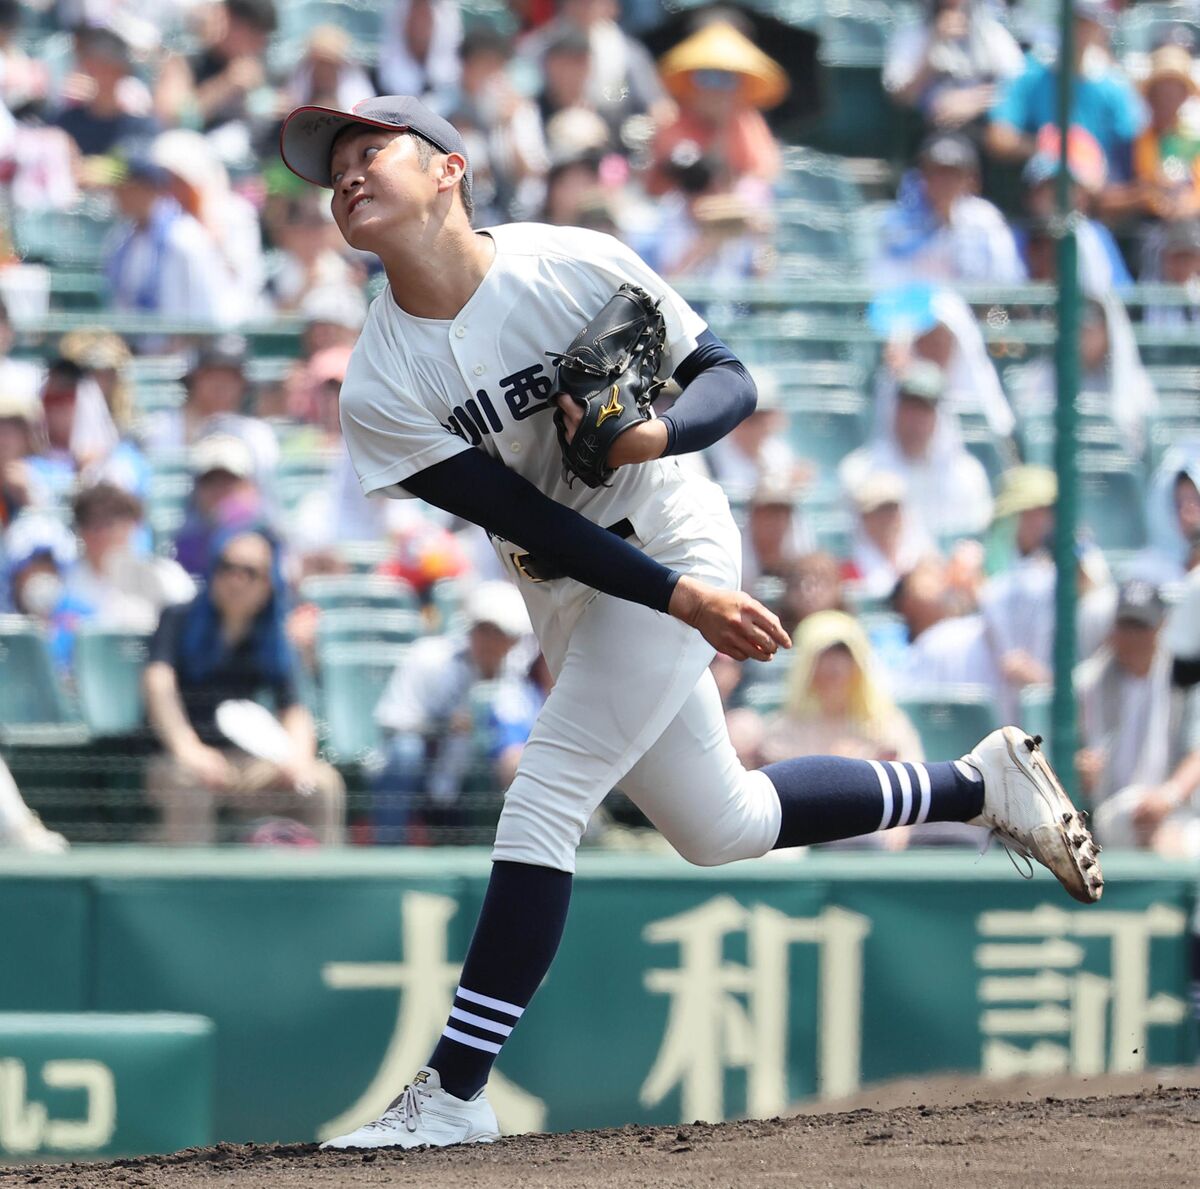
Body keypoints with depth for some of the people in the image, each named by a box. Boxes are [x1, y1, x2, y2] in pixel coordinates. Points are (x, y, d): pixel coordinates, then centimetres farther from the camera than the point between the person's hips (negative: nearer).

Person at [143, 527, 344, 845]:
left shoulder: (271, 644, 13)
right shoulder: (180, 620, 2)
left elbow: (293, 710, 5)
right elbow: (157, 683, -14)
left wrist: (298, 755, -20)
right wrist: (187, 749, -30)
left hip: (245, 764, 4)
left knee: (323, 783, -18)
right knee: (187, 782, -38)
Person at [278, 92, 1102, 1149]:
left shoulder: (577, 266, -18)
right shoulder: (380, 390, -12)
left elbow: (729, 380, -10)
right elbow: (525, 516, -16)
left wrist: (657, 434, -32)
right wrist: (680, 598, -24)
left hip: (673, 539, -5)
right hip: (567, 591, 5)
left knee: (544, 802, -16)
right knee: (724, 828, 15)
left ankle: (454, 1092, -11)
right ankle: (984, 784, 34)